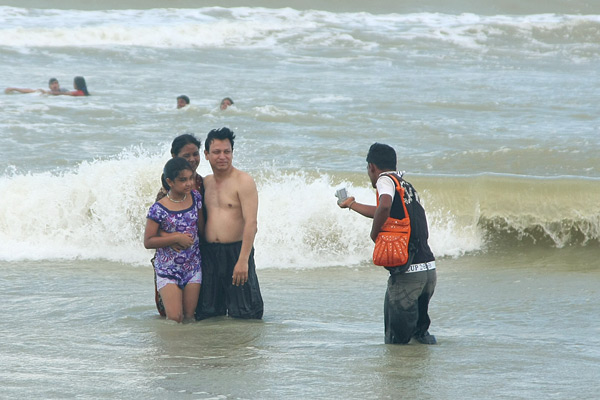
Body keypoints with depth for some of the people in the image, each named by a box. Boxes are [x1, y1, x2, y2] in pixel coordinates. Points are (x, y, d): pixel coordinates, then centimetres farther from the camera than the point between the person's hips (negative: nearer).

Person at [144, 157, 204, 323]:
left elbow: (201, 230, 10)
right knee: (174, 318, -10)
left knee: (189, 317, 5)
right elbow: (148, 242, -10)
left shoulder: (195, 198, 1)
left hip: (193, 267, 4)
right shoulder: (158, 209, -12)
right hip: (168, 270, -4)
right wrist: (177, 238, -18)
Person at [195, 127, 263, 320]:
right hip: (208, 253, 6)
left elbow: (251, 222, -15)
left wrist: (243, 260, -22)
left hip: (236, 251, -5)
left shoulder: (243, 181, -7)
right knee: (206, 315, 6)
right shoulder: (205, 182, 13)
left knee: (244, 315, -5)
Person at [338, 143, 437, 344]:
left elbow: (385, 206, -26)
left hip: (407, 273, -7)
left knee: (396, 339, 3)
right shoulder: (406, 186, 19)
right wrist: (352, 204, 52)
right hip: (430, 269, 7)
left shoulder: (386, 180, -3)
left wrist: (374, 232, -8)